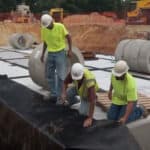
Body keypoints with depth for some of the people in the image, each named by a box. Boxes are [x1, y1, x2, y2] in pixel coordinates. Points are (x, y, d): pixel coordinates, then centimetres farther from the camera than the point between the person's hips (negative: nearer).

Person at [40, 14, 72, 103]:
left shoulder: (60, 26, -12)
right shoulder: (43, 30, 1)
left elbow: (69, 37, -4)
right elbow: (45, 43, 12)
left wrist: (70, 50, -10)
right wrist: (43, 54, 9)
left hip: (60, 52, -5)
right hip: (50, 54, 5)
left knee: (61, 75, -4)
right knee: (50, 75, 7)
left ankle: (59, 95, 4)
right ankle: (53, 94, 17)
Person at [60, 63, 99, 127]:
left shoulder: (89, 82, -49)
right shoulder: (75, 71, -32)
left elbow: (92, 101, -45)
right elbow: (65, 82, -15)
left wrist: (89, 118, -43)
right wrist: (63, 93, -34)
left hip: (87, 93, -4)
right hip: (79, 88, 4)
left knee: (82, 112, -18)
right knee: (67, 92, -21)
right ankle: (73, 101, 15)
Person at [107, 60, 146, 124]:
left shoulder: (130, 83, -38)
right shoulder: (115, 74, -21)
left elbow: (131, 102, -35)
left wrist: (125, 118, -38)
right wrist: (110, 91, 16)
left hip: (128, 101, -6)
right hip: (117, 99, 6)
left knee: (121, 121, -12)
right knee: (111, 117, -1)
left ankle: (139, 110, 10)